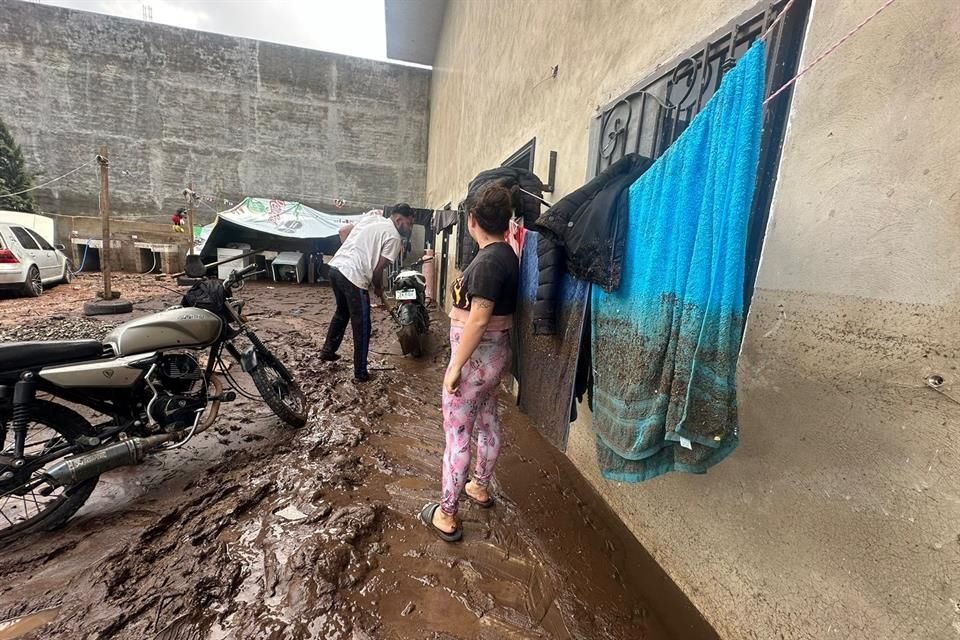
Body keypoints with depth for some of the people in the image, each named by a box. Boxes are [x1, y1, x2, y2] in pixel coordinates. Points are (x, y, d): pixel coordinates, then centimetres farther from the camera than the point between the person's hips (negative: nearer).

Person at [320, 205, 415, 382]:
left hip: (335, 266, 9)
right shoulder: (394, 237, -5)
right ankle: (360, 372, 17)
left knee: (342, 312, 31)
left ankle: (328, 350, 44)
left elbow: (343, 230, 21)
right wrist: (379, 291, 10)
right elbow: (378, 269, -7)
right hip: (354, 277, -8)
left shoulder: (371, 218, 17)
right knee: (362, 327, 6)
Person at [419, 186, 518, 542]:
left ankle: (446, 516, 20)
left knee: (457, 436, 3)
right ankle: (480, 487, 43)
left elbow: (478, 318, -26)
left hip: (475, 356, -10)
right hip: (496, 353, 10)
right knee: (487, 422, 22)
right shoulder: (506, 255, 7)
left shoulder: (488, 260, -22)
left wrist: (455, 366, -20)